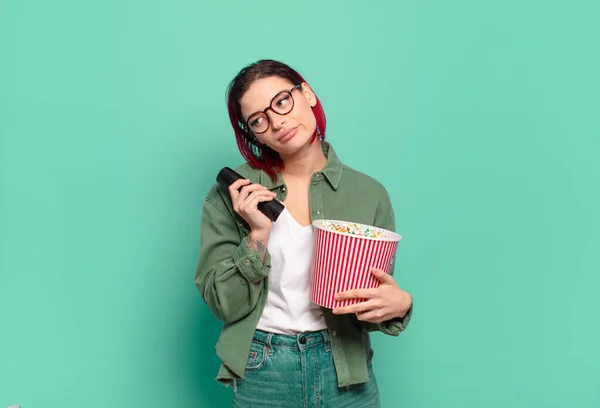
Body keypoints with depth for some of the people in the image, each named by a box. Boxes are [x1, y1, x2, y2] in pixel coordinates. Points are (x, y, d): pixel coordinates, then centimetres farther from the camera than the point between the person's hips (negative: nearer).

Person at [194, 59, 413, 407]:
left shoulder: (369, 194, -6)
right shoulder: (232, 193, -8)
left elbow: (377, 301, 1)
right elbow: (224, 305, -8)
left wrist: (399, 305, -20)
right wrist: (258, 236, -21)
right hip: (262, 376, -1)